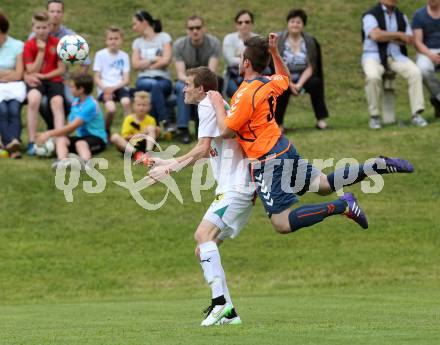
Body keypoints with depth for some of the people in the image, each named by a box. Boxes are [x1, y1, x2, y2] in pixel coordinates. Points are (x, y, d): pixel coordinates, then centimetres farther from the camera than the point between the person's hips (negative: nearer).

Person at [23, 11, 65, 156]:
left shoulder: (57, 43, 1)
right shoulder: (29, 45, 0)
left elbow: (61, 70, 1)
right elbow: (31, 71, -5)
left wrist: (43, 76, -11)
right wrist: (41, 51, -13)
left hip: (53, 79, 1)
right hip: (36, 81, -1)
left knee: (57, 103, -28)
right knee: (33, 99, -32)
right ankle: (31, 142, -28)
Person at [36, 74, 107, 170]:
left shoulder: (90, 105, -17)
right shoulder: (76, 101, 9)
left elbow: (72, 127, -20)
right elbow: (70, 127, 9)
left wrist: (49, 134, -17)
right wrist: (49, 134, -1)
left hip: (96, 138, -7)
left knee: (80, 143, -37)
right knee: (61, 139, -18)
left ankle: (85, 163, -68)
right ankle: (61, 161, -49)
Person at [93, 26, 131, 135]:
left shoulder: (124, 56, 9)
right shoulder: (100, 55, 4)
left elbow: (126, 80, 4)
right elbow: (97, 78, 3)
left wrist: (113, 88, -13)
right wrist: (105, 89, -16)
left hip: (119, 87, 2)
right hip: (105, 88, -2)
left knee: (126, 102, -31)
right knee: (111, 108, -28)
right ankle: (106, 132, -1)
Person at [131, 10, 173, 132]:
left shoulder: (164, 37, 9)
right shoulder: (137, 42, 19)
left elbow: (166, 60, -5)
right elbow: (136, 65, 4)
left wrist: (146, 64, 1)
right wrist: (154, 59, -1)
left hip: (163, 79, -1)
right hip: (144, 80, 1)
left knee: (156, 87, -38)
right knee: (154, 85, -36)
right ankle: (165, 121, -46)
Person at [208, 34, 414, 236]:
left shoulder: (246, 95, -20)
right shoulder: (268, 83, 5)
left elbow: (226, 131, -17)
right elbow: (285, 77, 31)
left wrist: (218, 105, -5)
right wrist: (275, 52, 23)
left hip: (267, 161, -9)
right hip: (285, 149, 9)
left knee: (282, 224, -11)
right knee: (323, 184, 22)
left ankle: (342, 206, -18)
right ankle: (377, 167, 10)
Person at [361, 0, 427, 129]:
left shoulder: (401, 17, 12)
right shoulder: (370, 15, -5)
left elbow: (409, 41, 4)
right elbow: (376, 36, -23)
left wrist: (387, 37, -9)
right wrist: (399, 35, -14)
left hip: (396, 56, 4)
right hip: (374, 56, -4)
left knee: (415, 72, -25)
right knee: (373, 77, -37)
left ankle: (416, 115, -22)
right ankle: (374, 117, -21)